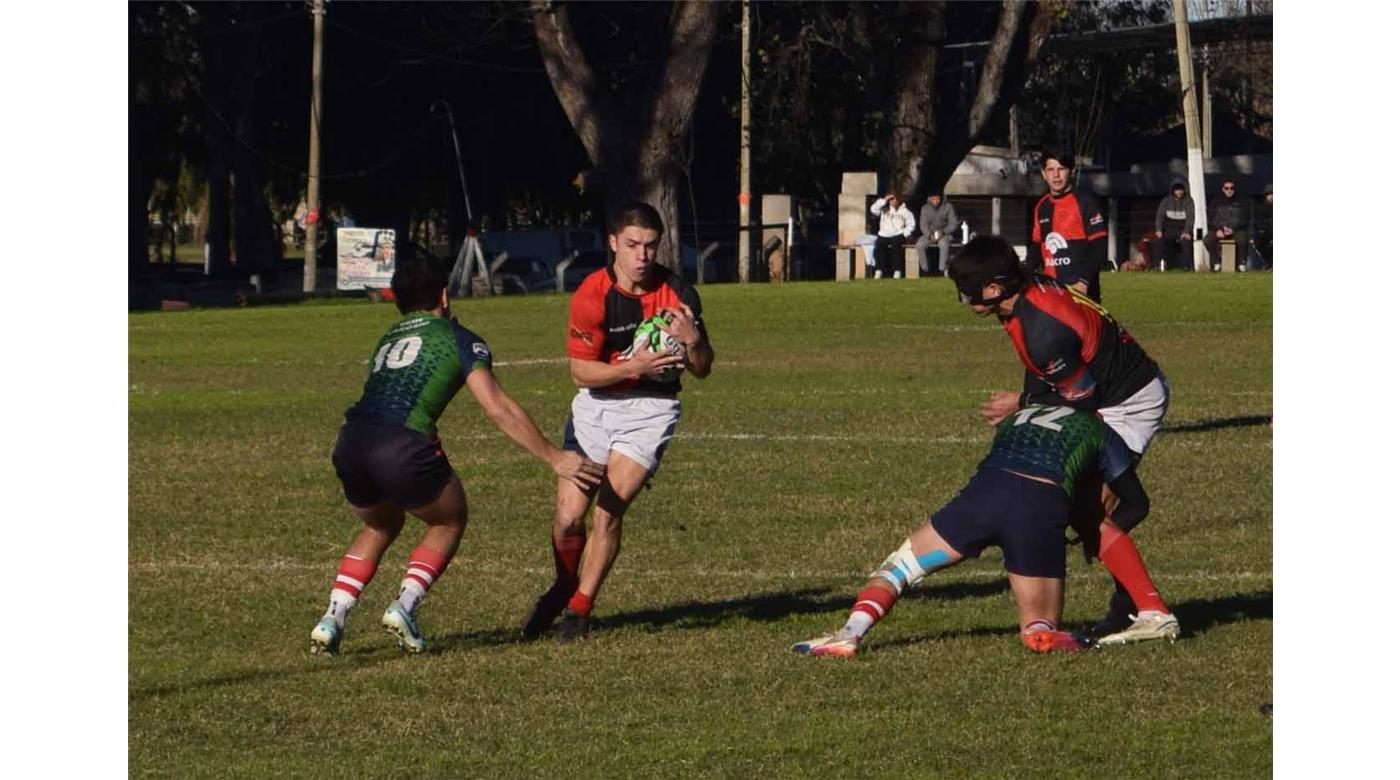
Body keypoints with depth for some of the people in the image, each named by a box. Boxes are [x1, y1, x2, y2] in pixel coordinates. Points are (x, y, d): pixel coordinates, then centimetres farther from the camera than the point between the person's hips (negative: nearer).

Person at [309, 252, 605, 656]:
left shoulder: (387, 340, 30)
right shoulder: (458, 338, 12)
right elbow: (498, 409, 4)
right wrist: (554, 458, 6)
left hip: (350, 444, 5)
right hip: (403, 446, -5)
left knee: (380, 526, 31)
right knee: (449, 522, 22)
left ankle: (333, 617, 15)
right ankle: (405, 604, 3)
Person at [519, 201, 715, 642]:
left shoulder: (677, 293, -9)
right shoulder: (591, 296, -13)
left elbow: (703, 370, -2)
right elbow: (581, 371, -15)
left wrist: (692, 342, -25)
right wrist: (634, 366, -29)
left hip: (651, 411, -1)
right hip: (596, 406, 1)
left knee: (608, 512, -13)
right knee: (568, 516, -4)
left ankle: (579, 610, 1)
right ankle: (563, 589, 26)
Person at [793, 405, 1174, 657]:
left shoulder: (1014, 421, 38)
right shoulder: (1099, 430, 30)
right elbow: (1136, 505, 33)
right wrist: (1097, 532, 50)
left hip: (983, 493, 1)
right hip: (1042, 510, -1)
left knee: (900, 565, 18)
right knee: (1041, 629, 16)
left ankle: (850, 633, -6)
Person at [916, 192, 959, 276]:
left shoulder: (948, 206, -3)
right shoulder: (925, 208, 3)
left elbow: (953, 224, -6)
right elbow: (923, 225, -3)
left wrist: (943, 232, -23)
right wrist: (929, 235, -23)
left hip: (945, 234, -2)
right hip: (930, 234, 2)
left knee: (944, 244, -37)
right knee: (920, 244, -27)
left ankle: (942, 270, -31)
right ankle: (925, 269, -19)